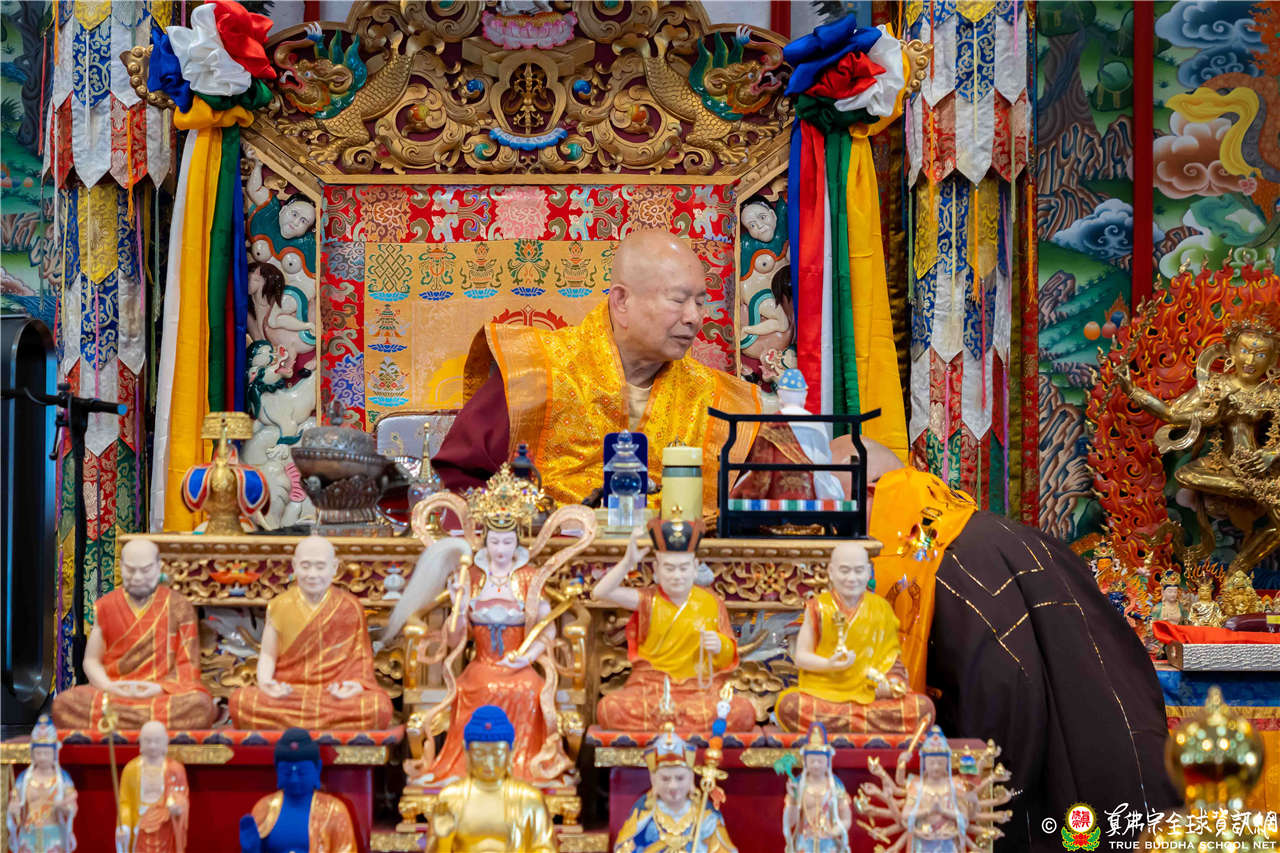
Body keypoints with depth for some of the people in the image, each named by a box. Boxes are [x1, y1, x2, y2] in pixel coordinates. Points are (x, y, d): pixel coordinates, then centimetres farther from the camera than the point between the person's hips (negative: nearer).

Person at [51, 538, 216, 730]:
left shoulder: (179, 608, 7)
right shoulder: (105, 607, 13)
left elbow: (188, 665, 4)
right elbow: (91, 660, 12)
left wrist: (161, 688, -15)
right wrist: (109, 687, -9)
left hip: (163, 692, -1)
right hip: (112, 692, 2)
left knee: (200, 706, -37)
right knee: (63, 703, -30)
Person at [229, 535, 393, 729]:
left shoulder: (350, 607, 5)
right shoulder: (280, 607, 8)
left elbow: (360, 657, 6)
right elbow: (268, 655, 9)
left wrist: (356, 683, -14)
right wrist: (264, 681, -12)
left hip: (336, 692, -1)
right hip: (287, 694, 1)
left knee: (380, 707, -34)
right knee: (240, 701, -31)